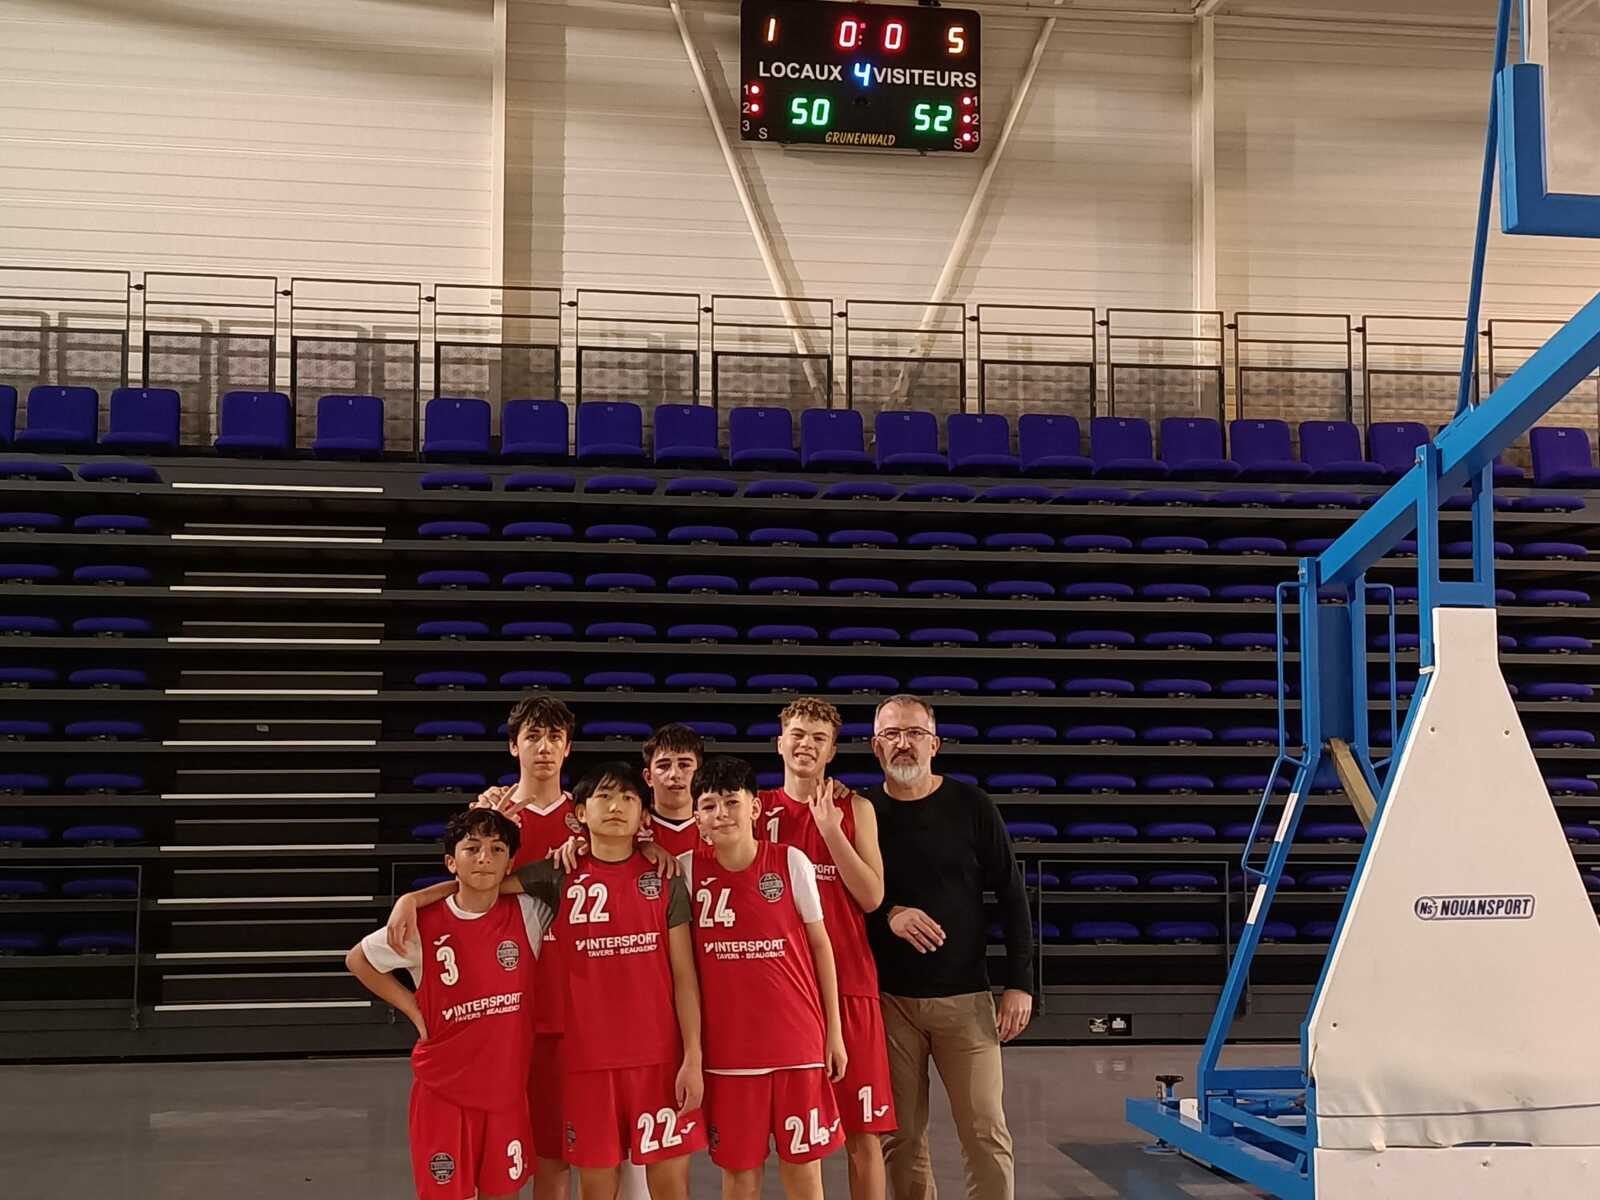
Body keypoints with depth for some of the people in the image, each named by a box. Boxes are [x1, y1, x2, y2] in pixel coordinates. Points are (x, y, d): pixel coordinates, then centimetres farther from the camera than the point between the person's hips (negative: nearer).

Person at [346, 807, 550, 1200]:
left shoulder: (528, 915, -7)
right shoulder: (424, 925, -10)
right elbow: (357, 959, 6)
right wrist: (413, 1009, 1)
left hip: (507, 1085, 2)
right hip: (443, 1087, -1)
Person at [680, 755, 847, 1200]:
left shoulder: (791, 862, -5)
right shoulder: (687, 870, -3)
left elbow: (820, 946, 3)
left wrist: (834, 1029, 3)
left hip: (797, 1040, -1)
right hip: (727, 1044, 1)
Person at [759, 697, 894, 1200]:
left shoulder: (855, 808, 4)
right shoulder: (758, 809, 7)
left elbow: (871, 897, -5)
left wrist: (830, 829, -13)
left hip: (848, 982, -1)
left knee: (863, 1128, 2)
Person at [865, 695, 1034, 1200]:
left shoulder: (971, 806, 0)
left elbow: (1011, 897, 2)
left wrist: (1019, 983, -2)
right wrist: (887, 914, -13)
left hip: (965, 997, -1)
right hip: (888, 999, 1)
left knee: (986, 1134, -2)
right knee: (900, 1138, 6)